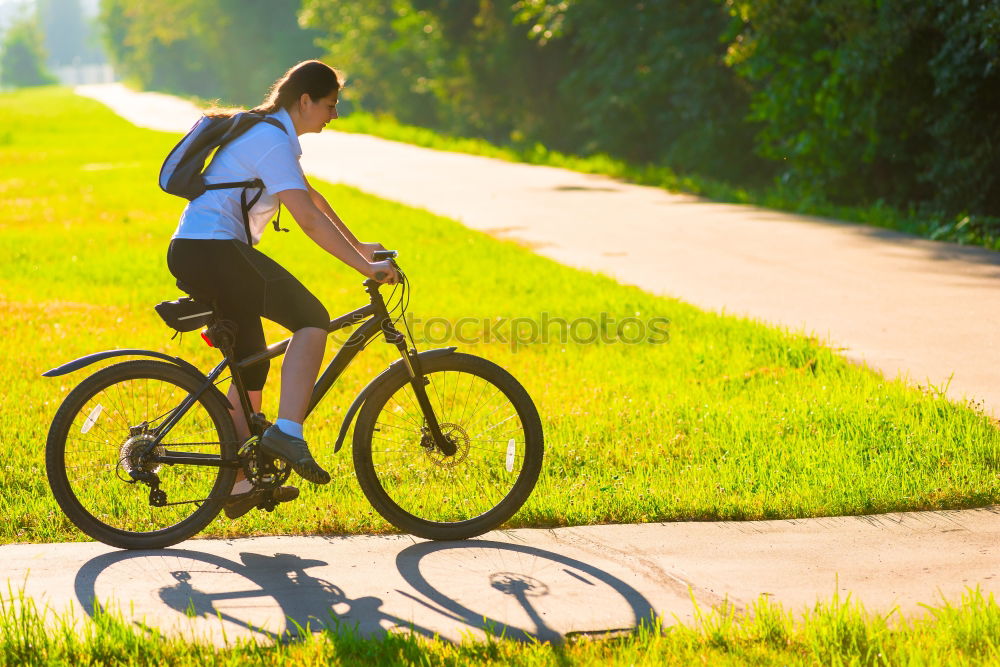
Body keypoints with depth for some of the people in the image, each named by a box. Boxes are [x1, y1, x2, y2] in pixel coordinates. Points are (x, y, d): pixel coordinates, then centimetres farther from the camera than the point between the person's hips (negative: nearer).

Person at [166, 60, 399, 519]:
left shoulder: (270, 135, 19)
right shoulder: (272, 140, -13)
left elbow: (312, 198, 29)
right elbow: (308, 219, -21)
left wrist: (358, 247, 29)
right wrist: (365, 267, -22)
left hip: (193, 256, 11)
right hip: (211, 252, -11)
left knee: (251, 367, 15)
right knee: (312, 318, -19)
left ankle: (241, 486, 21)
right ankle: (287, 432, -27)